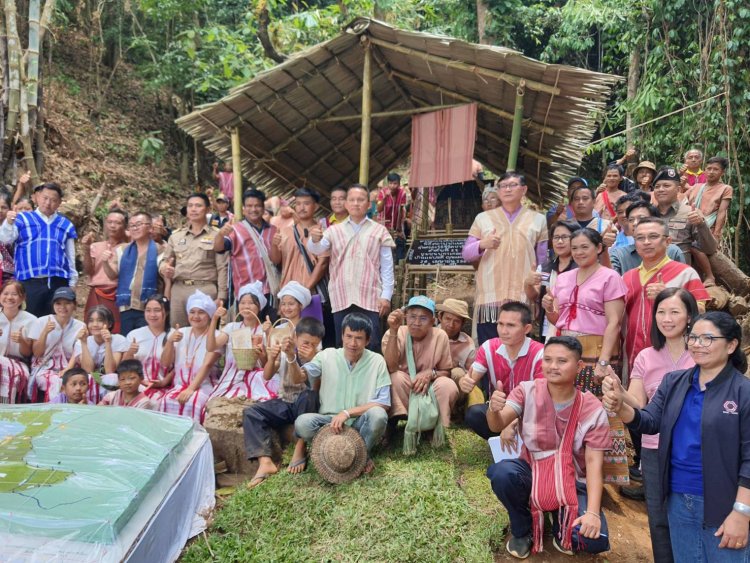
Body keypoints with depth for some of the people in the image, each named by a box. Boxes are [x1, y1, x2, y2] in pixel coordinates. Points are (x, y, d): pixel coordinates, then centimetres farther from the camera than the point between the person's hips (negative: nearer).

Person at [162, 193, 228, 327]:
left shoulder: (216, 236, 4)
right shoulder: (176, 236, 17)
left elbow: (222, 268, -1)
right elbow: (165, 260, 21)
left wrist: (221, 297, -8)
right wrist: (164, 268, -4)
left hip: (205, 290, -4)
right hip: (178, 289, 4)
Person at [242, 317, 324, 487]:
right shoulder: (284, 351, -1)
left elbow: (298, 380, -24)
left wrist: (291, 356, -41)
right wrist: (271, 358, -33)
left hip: (307, 405, -3)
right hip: (285, 403, 3)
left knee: (309, 395, -37)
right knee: (250, 413, -19)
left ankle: (300, 448, -23)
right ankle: (265, 462, -30)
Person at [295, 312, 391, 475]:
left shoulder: (377, 361, -6)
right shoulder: (327, 355, -1)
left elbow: (383, 404, -11)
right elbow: (298, 378, -8)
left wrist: (347, 412, -20)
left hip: (361, 424, -1)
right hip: (330, 421, 1)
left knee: (378, 415, -34)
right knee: (302, 423, -29)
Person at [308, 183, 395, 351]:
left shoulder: (379, 231, 8)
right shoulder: (334, 230, 11)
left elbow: (387, 266, 4)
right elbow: (317, 250, -4)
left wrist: (386, 295, -3)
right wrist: (315, 240, -27)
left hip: (370, 298, -1)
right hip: (341, 298, 2)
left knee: (371, 346, -2)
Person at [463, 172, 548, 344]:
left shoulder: (538, 219, 14)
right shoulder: (483, 218, 14)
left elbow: (543, 261, 14)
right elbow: (466, 254, 12)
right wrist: (482, 244, -8)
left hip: (524, 297, 0)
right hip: (489, 296, 0)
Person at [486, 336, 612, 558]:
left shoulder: (593, 410, -11)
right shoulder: (527, 390, -10)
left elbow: (594, 462, -13)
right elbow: (497, 426, -20)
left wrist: (593, 512, -24)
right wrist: (494, 409, -45)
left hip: (572, 482, -1)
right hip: (532, 471, 1)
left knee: (595, 540, -25)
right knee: (501, 472, -33)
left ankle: (561, 525, 14)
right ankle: (523, 530, -1)